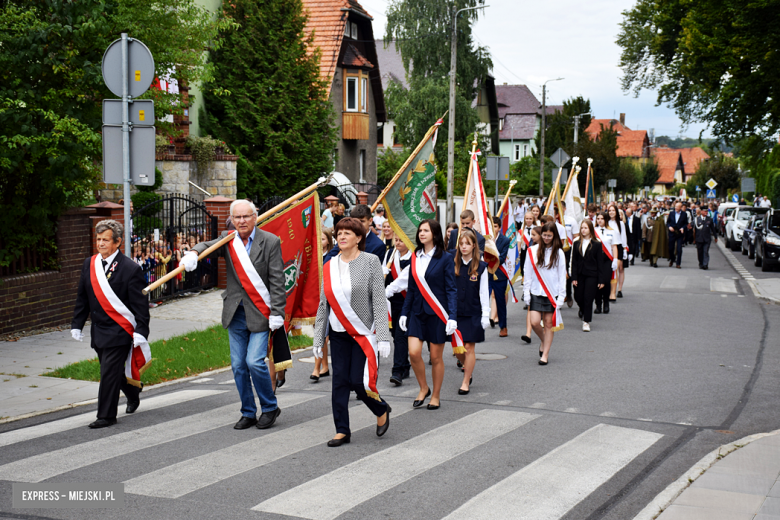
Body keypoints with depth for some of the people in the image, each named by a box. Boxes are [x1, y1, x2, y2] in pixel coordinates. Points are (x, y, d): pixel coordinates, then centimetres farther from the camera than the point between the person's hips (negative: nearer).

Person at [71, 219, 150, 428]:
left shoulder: (130, 269, -11)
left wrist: (141, 331, -16)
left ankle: (106, 416, 2)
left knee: (109, 372, -7)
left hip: (119, 330, -6)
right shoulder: (89, 264, 7)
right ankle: (133, 393, 41)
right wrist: (77, 324, 12)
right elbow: (82, 297, 15)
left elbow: (141, 304, -11)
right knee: (112, 371, 16)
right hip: (98, 330, 6)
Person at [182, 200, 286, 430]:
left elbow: (277, 281, -7)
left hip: (260, 313, -4)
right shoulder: (228, 240, 5)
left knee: (255, 361, -13)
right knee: (238, 365, 7)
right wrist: (194, 252, -37)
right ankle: (248, 413, 21)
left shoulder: (270, 242, -5)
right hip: (236, 314, 4)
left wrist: (277, 312, -12)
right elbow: (209, 246, -14)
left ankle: (270, 407, 8)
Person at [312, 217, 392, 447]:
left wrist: (383, 337, -14)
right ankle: (342, 430, 11)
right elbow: (323, 305, 11)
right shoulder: (329, 266, 7)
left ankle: (381, 410, 23)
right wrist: (318, 338, 9)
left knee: (359, 380, -6)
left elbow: (379, 301, -9)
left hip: (364, 332, -4)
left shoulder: (371, 262, -5)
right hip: (338, 333, 4)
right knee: (340, 381, 2)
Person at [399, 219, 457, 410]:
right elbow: (411, 288, 12)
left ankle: (436, 396, 20)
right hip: (417, 312, 4)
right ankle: (423, 388, 15)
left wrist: (452, 317, -16)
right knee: (414, 353, -8)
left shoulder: (445, 258, -6)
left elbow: (451, 289, -8)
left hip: (437, 313, -4)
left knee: (436, 357, 4)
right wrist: (404, 313, 9)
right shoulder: (415, 257, 7)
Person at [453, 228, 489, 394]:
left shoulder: (481, 267, -3)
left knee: (469, 347, -1)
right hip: (455, 312, 3)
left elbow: (484, 292, -1)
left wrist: (486, 315, -5)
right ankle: (468, 368, 33)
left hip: (473, 313, -2)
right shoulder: (453, 265, 3)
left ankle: (466, 382, 9)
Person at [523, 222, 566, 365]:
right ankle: (544, 341, 23)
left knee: (549, 323, 2)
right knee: (535, 322, -8)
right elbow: (528, 274, 5)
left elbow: (562, 276, 1)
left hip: (552, 293, -1)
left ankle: (545, 354, 12)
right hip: (536, 293, 1)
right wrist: (526, 293, 1)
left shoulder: (558, 253, 0)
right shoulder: (533, 251, 1)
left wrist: (561, 296, -4)